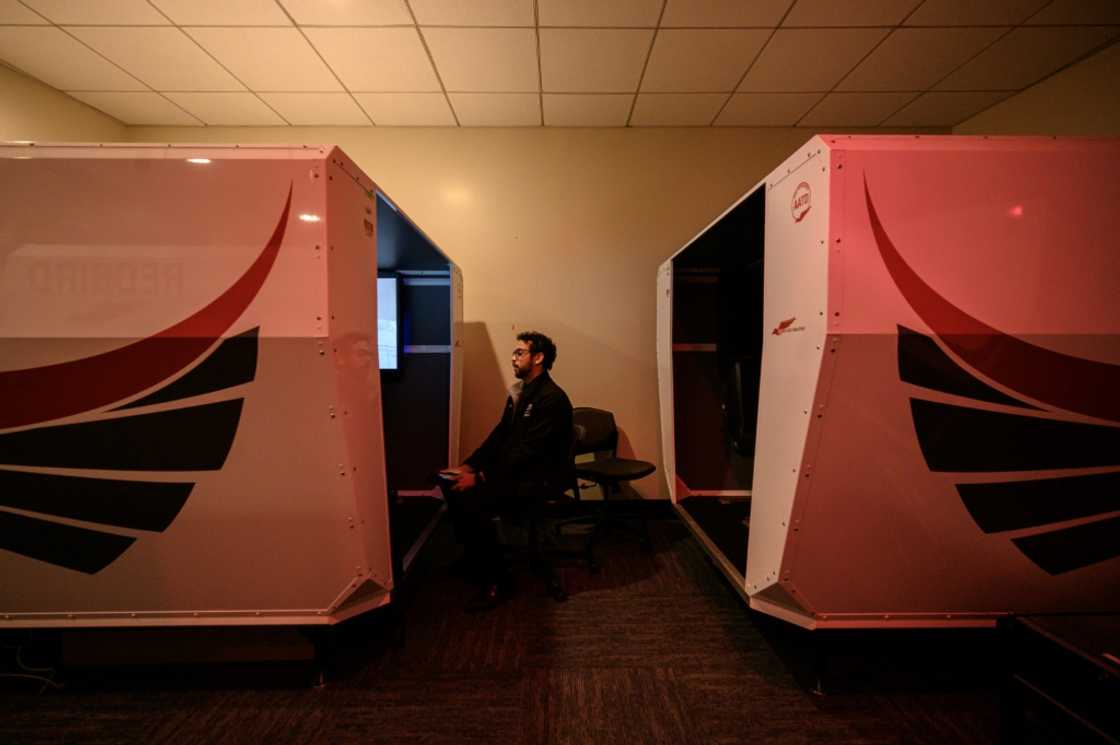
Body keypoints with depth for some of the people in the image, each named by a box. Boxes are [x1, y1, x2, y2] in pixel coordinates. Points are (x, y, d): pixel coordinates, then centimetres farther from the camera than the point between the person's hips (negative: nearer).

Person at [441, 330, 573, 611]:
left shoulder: (552, 398, -19)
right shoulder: (518, 392, 11)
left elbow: (528, 450, -24)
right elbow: (500, 435, 13)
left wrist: (479, 477, -24)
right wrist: (469, 465, 0)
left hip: (541, 478, -9)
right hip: (516, 469, 9)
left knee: (470, 501, -25)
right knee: (454, 487, -4)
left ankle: (496, 579, -7)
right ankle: (473, 559, 13)